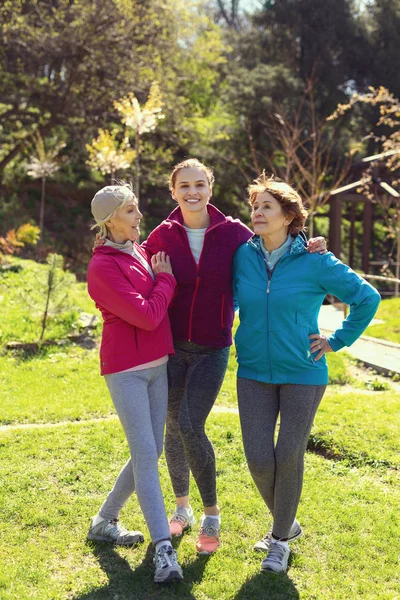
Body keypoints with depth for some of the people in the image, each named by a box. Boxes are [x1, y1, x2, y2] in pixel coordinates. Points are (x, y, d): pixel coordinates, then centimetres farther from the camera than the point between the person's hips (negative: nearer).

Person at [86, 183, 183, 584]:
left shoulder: (141, 252, 10)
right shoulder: (103, 267, -13)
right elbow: (147, 316, -17)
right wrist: (165, 280, -5)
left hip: (157, 366, 8)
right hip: (126, 370, -8)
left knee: (149, 453, 11)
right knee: (146, 456, -10)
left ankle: (104, 521, 29)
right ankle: (164, 549, -8)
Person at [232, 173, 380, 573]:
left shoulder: (315, 262, -10)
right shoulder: (243, 255, -1)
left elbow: (367, 297, -1)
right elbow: (229, 300, 17)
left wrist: (337, 341, -2)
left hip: (302, 374, -2)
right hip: (253, 373, 3)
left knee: (289, 456, 0)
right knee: (258, 458, -1)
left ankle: (280, 540, 21)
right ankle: (285, 522, 27)